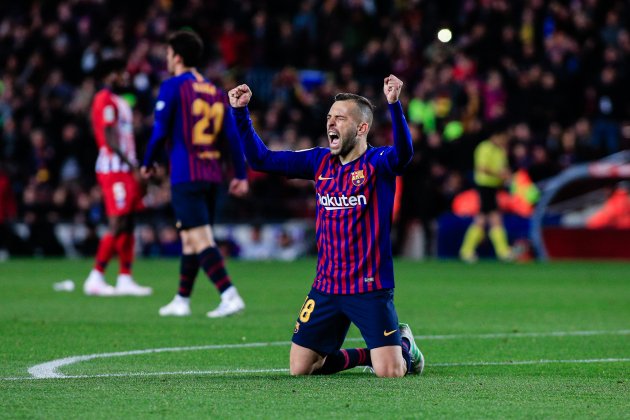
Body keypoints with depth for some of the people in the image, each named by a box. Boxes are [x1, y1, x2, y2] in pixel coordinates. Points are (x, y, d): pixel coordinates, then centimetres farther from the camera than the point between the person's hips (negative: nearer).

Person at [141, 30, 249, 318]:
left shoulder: (172, 87, -6)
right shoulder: (215, 92, 12)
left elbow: (160, 131, -9)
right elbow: (232, 135, 8)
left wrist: (148, 164, 7)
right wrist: (241, 176, 10)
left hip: (185, 176, -7)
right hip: (212, 175, 7)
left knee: (200, 239, -12)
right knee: (188, 238, 17)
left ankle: (230, 295, -23)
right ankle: (181, 300, 23)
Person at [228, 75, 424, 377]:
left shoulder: (377, 163, -9)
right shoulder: (320, 161, 6)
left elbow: (403, 153, -32)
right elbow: (261, 159, 9)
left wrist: (394, 104, -47)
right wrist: (240, 112, -1)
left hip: (370, 288, -5)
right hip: (326, 287, 5)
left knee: (389, 372, -15)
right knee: (300, 369, 4)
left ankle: (404, 344, 23)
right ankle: (368, 355, 27)